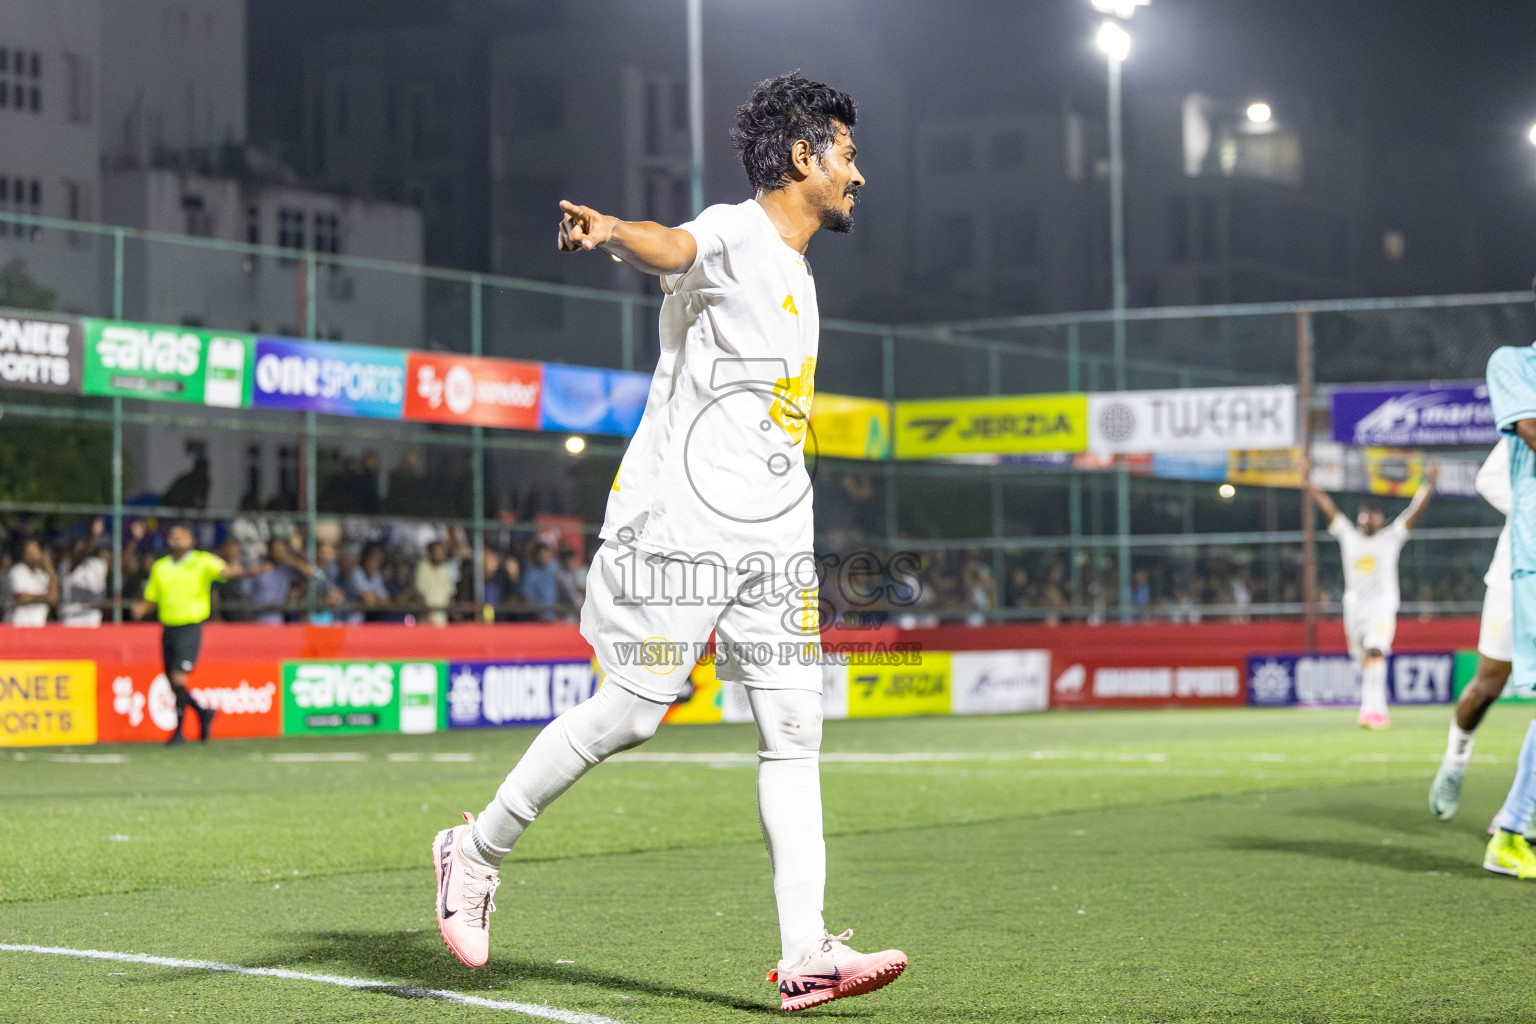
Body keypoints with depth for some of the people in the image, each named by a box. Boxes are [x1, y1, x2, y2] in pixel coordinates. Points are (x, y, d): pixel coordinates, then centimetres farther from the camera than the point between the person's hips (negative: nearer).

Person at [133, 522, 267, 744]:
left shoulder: (203, 561, -1)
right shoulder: (159, 567, 12)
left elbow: (226, 571, -16)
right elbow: (152, 600, 16)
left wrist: (249, 571, -35)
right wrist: (140, 609, -6)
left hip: (190, 628, -5)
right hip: (168, 628, 5)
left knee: (178, 679, -15)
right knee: (173, 684, 8)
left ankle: (179, 731, -4)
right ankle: (203, 713, 31)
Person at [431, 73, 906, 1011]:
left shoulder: (797, 274, 20)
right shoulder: (734, 234, -8)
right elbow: (673, 247, -33)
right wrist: (613, 231, -54)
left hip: (774, 540, 8)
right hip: (682, 527, -8)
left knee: (795, 728, -2)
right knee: (633, 712, -7)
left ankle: (805, 952, -4)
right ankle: (478, 850, 13)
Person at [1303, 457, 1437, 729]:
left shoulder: (1391, 538, 2)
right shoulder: (1348, 536, 9)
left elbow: (1414, 511, -6)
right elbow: (1328, 508, 5)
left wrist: (1429, 484, -17)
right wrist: (1308, 485, -1)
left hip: (1382, 607, -4)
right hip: (1354, 607, 4)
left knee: (1375, 653, -21)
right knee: (1364, 660, 8)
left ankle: (1373, 709, -30)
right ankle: (1377, 710, 19)